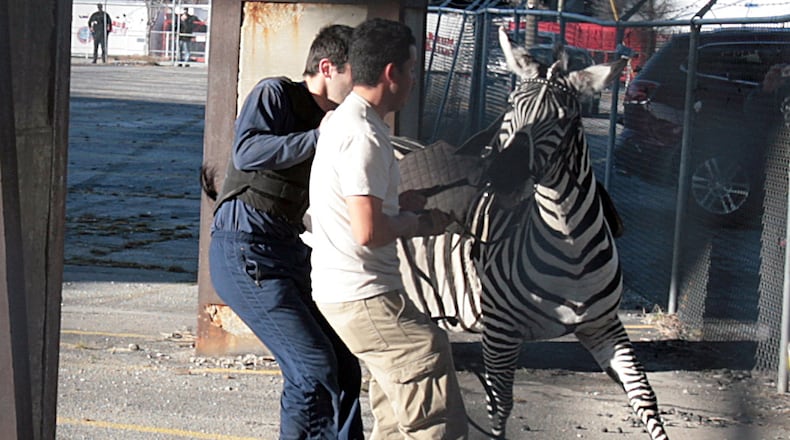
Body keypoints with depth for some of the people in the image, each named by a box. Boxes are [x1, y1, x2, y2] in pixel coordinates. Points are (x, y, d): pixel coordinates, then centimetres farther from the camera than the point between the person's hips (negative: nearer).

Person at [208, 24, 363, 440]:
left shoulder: (329, 123, 16)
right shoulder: (275, 93, -5)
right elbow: (246, 152, -23)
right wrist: (321, 136, -23)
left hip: (289, 251, 8)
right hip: (244, 251, -8)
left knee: (344, 365, 7)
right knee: (313, 365, -16)